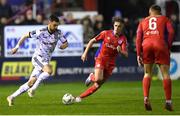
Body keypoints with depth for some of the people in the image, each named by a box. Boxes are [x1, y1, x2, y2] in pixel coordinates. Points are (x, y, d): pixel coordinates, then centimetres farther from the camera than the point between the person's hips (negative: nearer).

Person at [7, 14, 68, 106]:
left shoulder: (58, 33, 0)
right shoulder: (41, 32, -14)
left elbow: (66, 43, 12)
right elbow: (25, 36, -3)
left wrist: (62, 46, -12)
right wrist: (17, 47, -1)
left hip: (46, 61, 6)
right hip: (38, 57, -6)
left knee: (31, 82, 0)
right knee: (49, 71, -32)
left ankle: (12, 97, 7)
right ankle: (33, 89, -21)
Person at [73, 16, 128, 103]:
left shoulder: (123, 39, -5)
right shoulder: (106, 33, -4)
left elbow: (126, 54, -13)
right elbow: (92, 41, 5)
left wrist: (120, 51, -36)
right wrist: (85, 53, -2)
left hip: (110, 63, 2)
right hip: (101, 58, -2)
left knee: (98, 85, 2)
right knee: (98, 79, -26)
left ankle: (80, 97, 11)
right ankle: (91, 77, 10)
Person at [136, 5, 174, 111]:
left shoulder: (143, 21, 25)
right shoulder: (165, 19, 21)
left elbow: (138, 38, 13)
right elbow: (171, 32, 2)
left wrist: (138, 54, 10)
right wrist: (168, 47, 6)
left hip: (146, 45, 2)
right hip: (160, 45, -2)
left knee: (147, 73, 13)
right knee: (166, 74, 3)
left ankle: (146, 98, -5)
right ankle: (168, 101, -4)